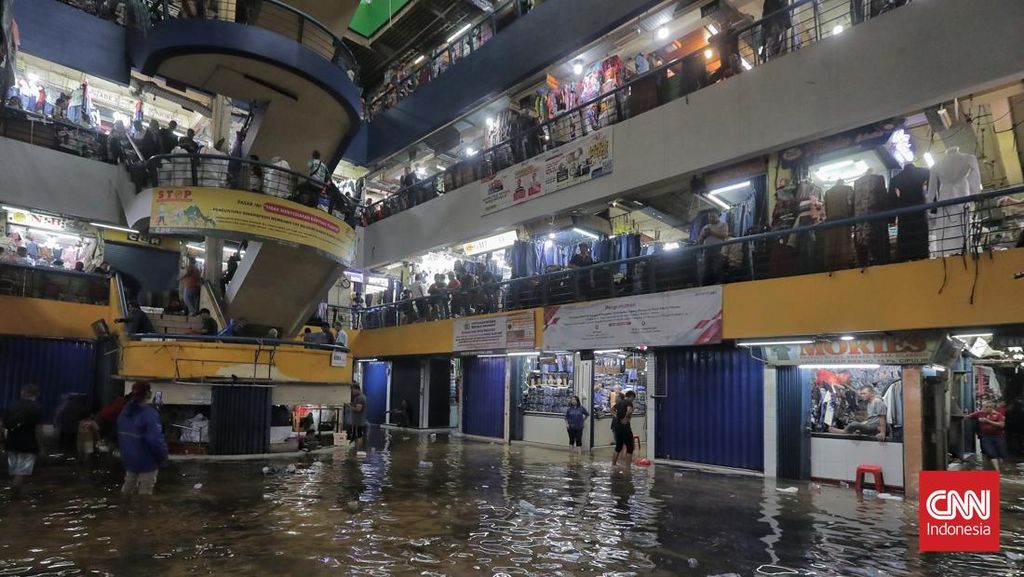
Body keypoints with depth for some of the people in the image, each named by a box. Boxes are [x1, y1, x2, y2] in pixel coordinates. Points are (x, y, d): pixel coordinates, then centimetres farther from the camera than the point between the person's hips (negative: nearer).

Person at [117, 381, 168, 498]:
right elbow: (155, 440, -32)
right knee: (144, 493, 2)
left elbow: (121, 435, 16)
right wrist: (163, 456, -17)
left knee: (127, 490, 24)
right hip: (146, 461, -9)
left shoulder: (125, 411, 5)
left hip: (129, 459, 9)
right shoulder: (149, 413, -26)